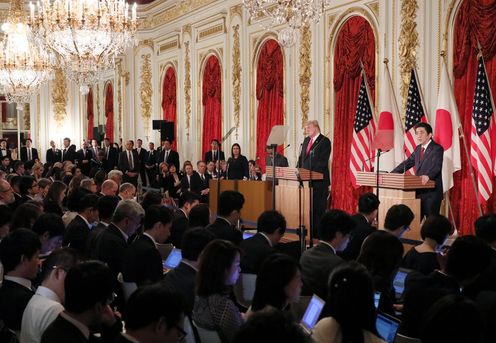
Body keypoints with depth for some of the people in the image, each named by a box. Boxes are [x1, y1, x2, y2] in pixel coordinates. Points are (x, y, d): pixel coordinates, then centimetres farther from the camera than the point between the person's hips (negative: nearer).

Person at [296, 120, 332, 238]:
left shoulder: (324, 141, -7)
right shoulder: (306, 140, 17)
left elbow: (322, 161, -15)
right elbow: (301, 157, 20)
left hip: (319, 180, -7)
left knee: (318, 207, -4)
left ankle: (318, 232, 0)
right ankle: (309, 230, 15)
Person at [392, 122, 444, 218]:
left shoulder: (437, 149, -9)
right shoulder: (418, 149, 16)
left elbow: (436, 165, -24)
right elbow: (407, 163, 17)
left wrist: (428, 176, -44)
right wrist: (392, 173, 4)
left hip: (432, 191, -7)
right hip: (419, 191, 7)